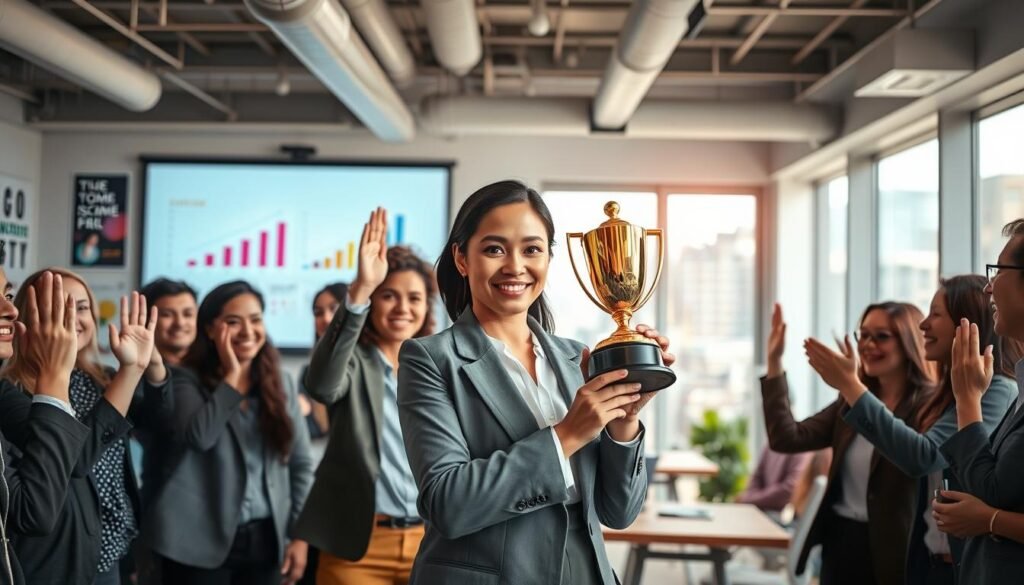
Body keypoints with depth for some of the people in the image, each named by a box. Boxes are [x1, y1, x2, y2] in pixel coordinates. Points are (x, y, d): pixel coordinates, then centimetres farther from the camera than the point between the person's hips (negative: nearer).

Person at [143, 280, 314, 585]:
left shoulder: (280, 390, 8)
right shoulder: (188, 381, -3)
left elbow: (302, 466, 9)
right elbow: (199, 435, -23)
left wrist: (300, 535, 2)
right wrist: (231, 377, -13)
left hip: (266, 542, 4)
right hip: (202, 542, -3)